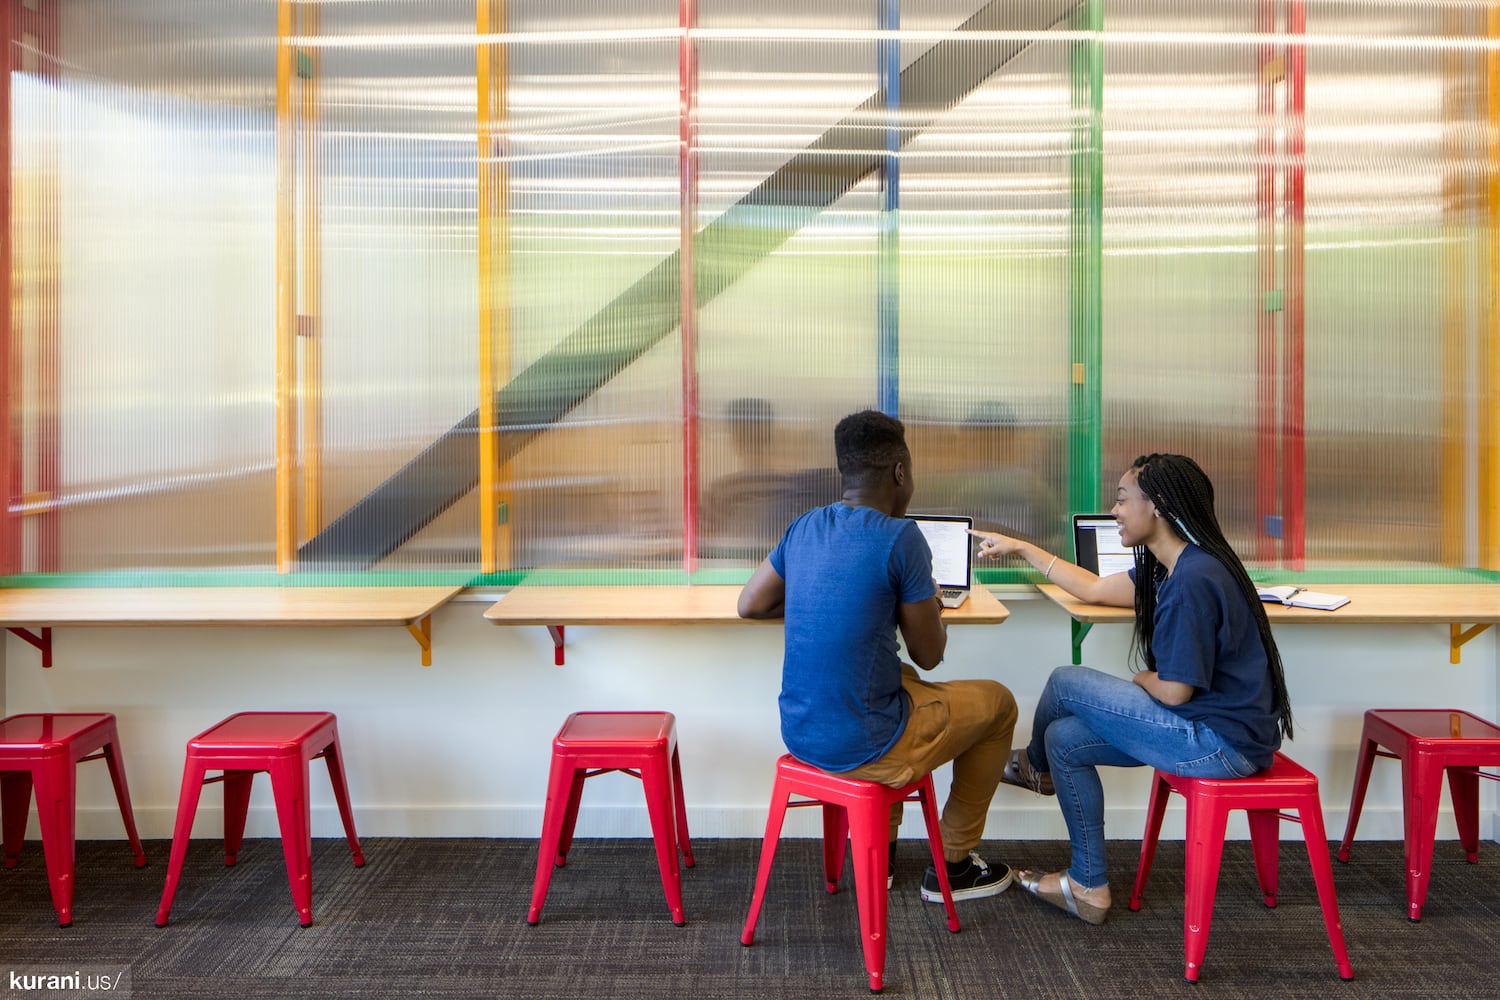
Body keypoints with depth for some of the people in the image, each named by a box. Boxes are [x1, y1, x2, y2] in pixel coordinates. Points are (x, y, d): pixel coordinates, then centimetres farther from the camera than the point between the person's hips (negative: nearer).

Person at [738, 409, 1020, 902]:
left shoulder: (806, 526, 3)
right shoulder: (900, 538, -16)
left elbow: (750, 605, 14)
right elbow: (929, 654, -7)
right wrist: (928, 604, 13)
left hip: (798, 733, 7)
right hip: (862, 747, -7)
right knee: (998, 702, 17)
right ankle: (952, 865, 27)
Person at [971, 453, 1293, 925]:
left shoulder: (1193, 580, -24)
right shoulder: (1173, 567, 9)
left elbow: (1174, 691, -22)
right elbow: (1094, 589, 22)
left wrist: (1140, 679, 1)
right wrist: (1021, 548, 27)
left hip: (1223, 742, -10)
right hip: (1217, 727, 10)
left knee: (1065, 683, -6)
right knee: (1064, 739, 10)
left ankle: (1035, 767, 24)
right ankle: (1088, 886, 22)